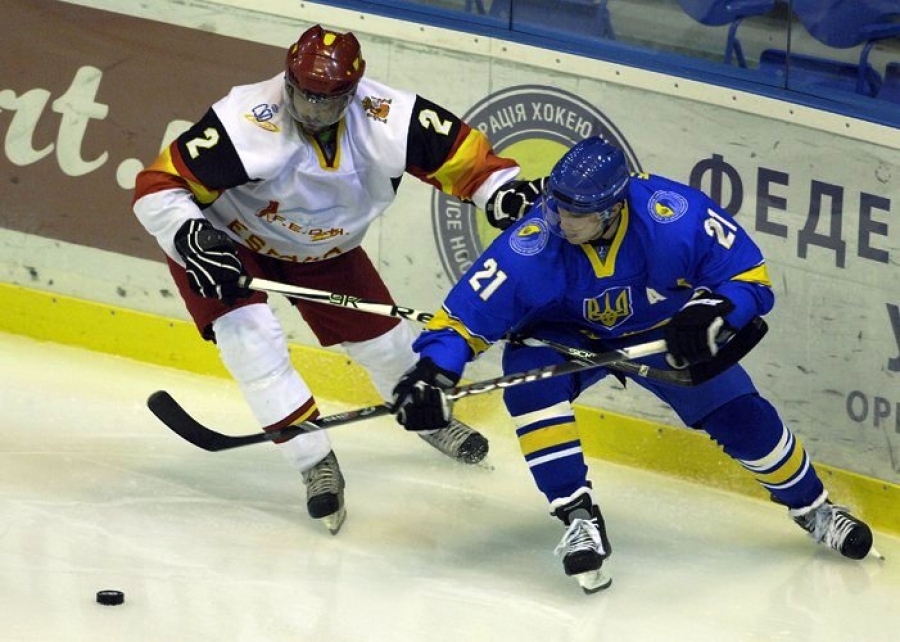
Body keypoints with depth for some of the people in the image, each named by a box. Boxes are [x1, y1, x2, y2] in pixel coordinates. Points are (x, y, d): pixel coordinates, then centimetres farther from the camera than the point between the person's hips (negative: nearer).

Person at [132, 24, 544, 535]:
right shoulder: (248, 124, -38)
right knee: (254, 340, -25)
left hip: (326, 246, 4)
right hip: (229, 241, -4)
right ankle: (317, 464, -13)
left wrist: (505, 192, -32)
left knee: (382, 339, 11)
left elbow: (460, 151, -16)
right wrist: (192, 239, -48)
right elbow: (158, 187, -33)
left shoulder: (388, 120, -28)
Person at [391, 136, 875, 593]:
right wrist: (430, 375, -43)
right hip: (567, 336, -1)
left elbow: (751, 276, -22)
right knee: (530, 379, -31)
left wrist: (713, 314, -41)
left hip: (663, 332, 1)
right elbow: (465, 315, -28)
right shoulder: (530, 249, -34)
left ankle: (811, 506, 26)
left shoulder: (678, 216, -34)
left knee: (740, 416, -2)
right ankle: (578, 515, -21)